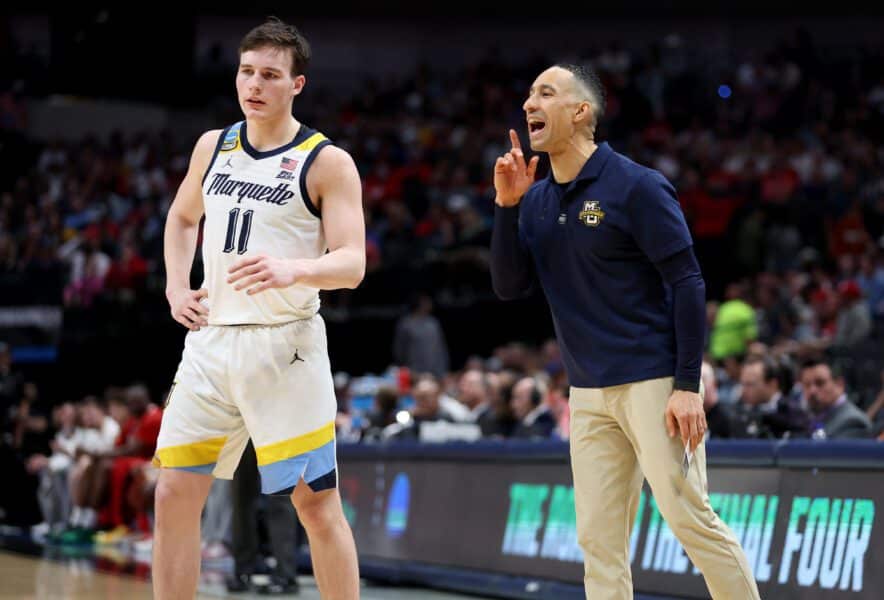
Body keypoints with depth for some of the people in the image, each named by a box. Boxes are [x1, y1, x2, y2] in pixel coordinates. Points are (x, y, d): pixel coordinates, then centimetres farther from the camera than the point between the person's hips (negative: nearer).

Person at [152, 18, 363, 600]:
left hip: (285, 345, -5)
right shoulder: (213, 146, 11)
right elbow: (182, 218, 29)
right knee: (174, 496, 2)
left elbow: (352, 263, -13)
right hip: (212, 338, 5)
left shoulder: (327, 162, -5)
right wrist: (177, 286, 13)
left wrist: (293, 270, -32)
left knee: (317, 504, -2)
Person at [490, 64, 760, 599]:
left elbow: (687, 284, -10)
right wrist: (507, 205, -6)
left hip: (654, 382, -6)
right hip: (589, 394, 6)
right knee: (598, 539, 4)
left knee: (690, 517, -9)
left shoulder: (636, 187, -9)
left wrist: (687, 386, -16)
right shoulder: (537, 202, 10)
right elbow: (510, 287, 7)